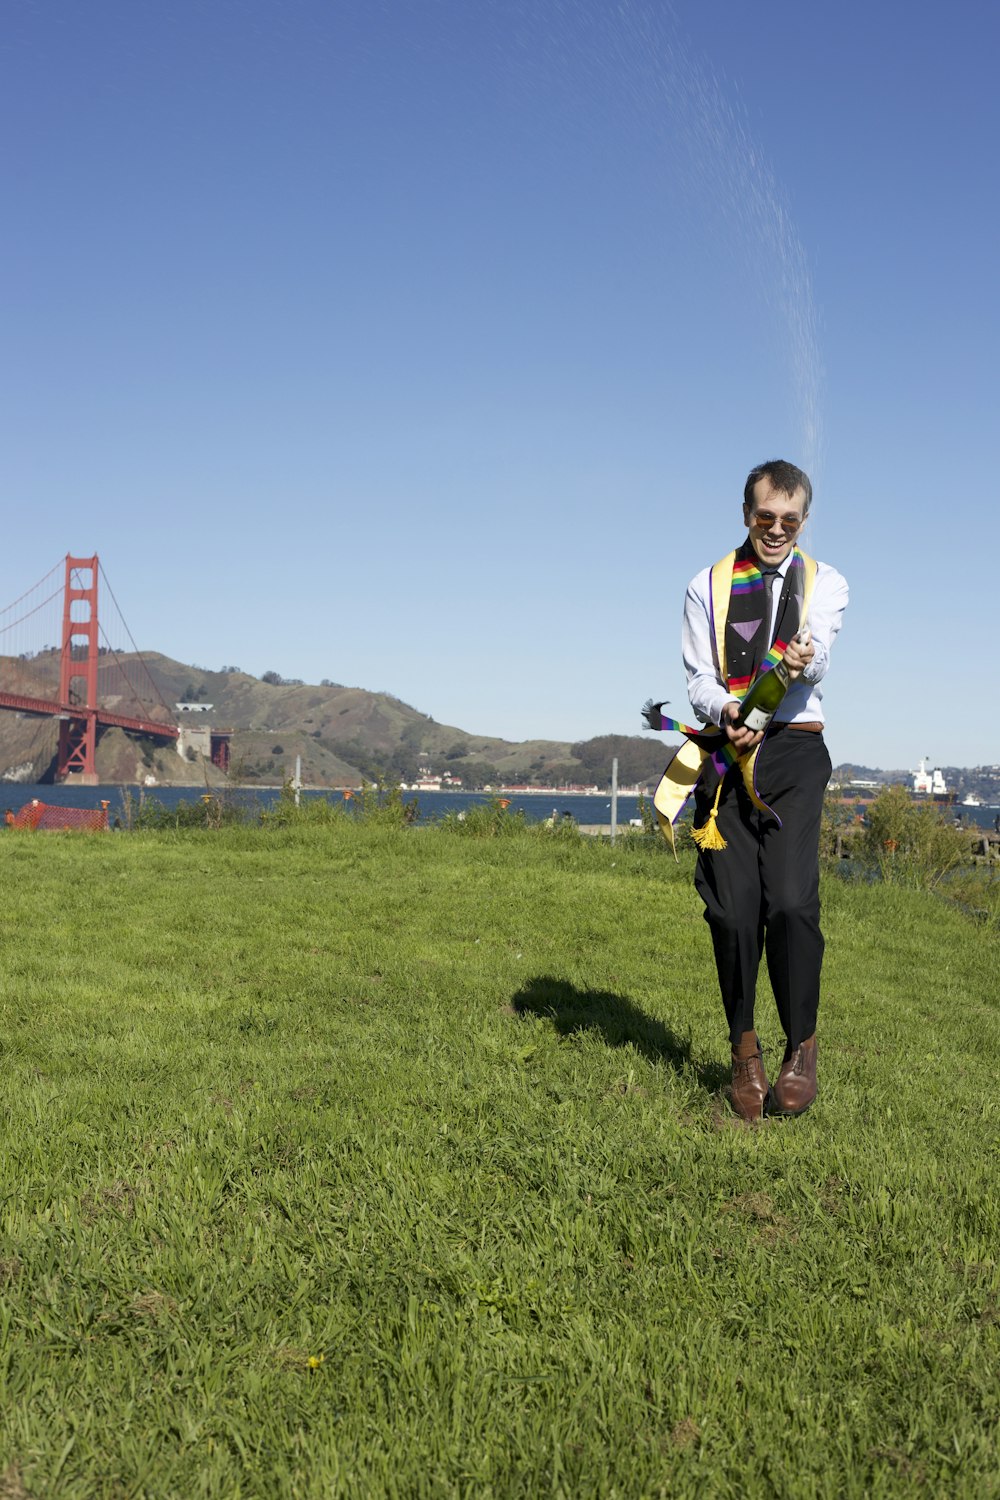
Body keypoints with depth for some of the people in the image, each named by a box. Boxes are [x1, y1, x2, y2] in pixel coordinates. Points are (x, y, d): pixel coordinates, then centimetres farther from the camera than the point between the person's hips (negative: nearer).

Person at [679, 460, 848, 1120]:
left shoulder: (825, 582, 13)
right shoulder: (708, 587, 14)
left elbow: (819, 652, -7)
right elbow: (699, 678, 6)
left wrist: (804, 659, -32)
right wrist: (725, 710, -18)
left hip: (795, 750, -1)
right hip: (728, 754, 1)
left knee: (792, 900, -15)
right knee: (733, 908, -3)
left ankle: (802, 1047, 2)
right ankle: (746, 1050, 15)